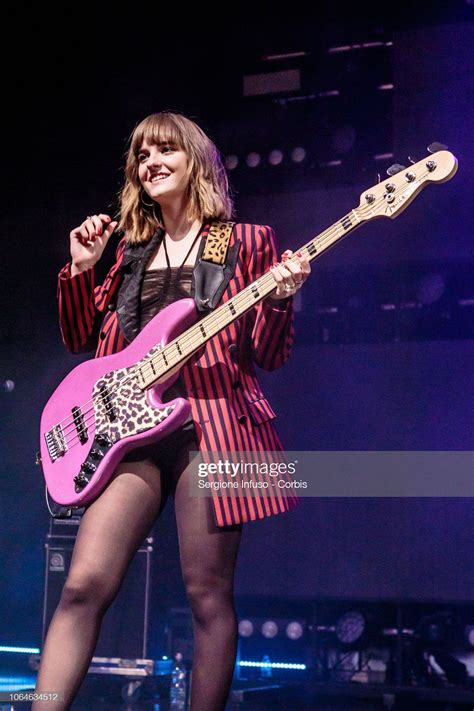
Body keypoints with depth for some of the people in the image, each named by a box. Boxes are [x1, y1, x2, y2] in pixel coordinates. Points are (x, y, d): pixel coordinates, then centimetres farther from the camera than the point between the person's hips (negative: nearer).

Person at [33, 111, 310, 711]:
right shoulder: (129, 247, 20)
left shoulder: (247, 242, 9)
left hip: (212, 421, -3)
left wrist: (278, 300, -14)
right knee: (84, 584, -8)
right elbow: (80, 338, 19)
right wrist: (81, 268, 7)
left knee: (208, 593, -3)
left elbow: (269, 356, 5)